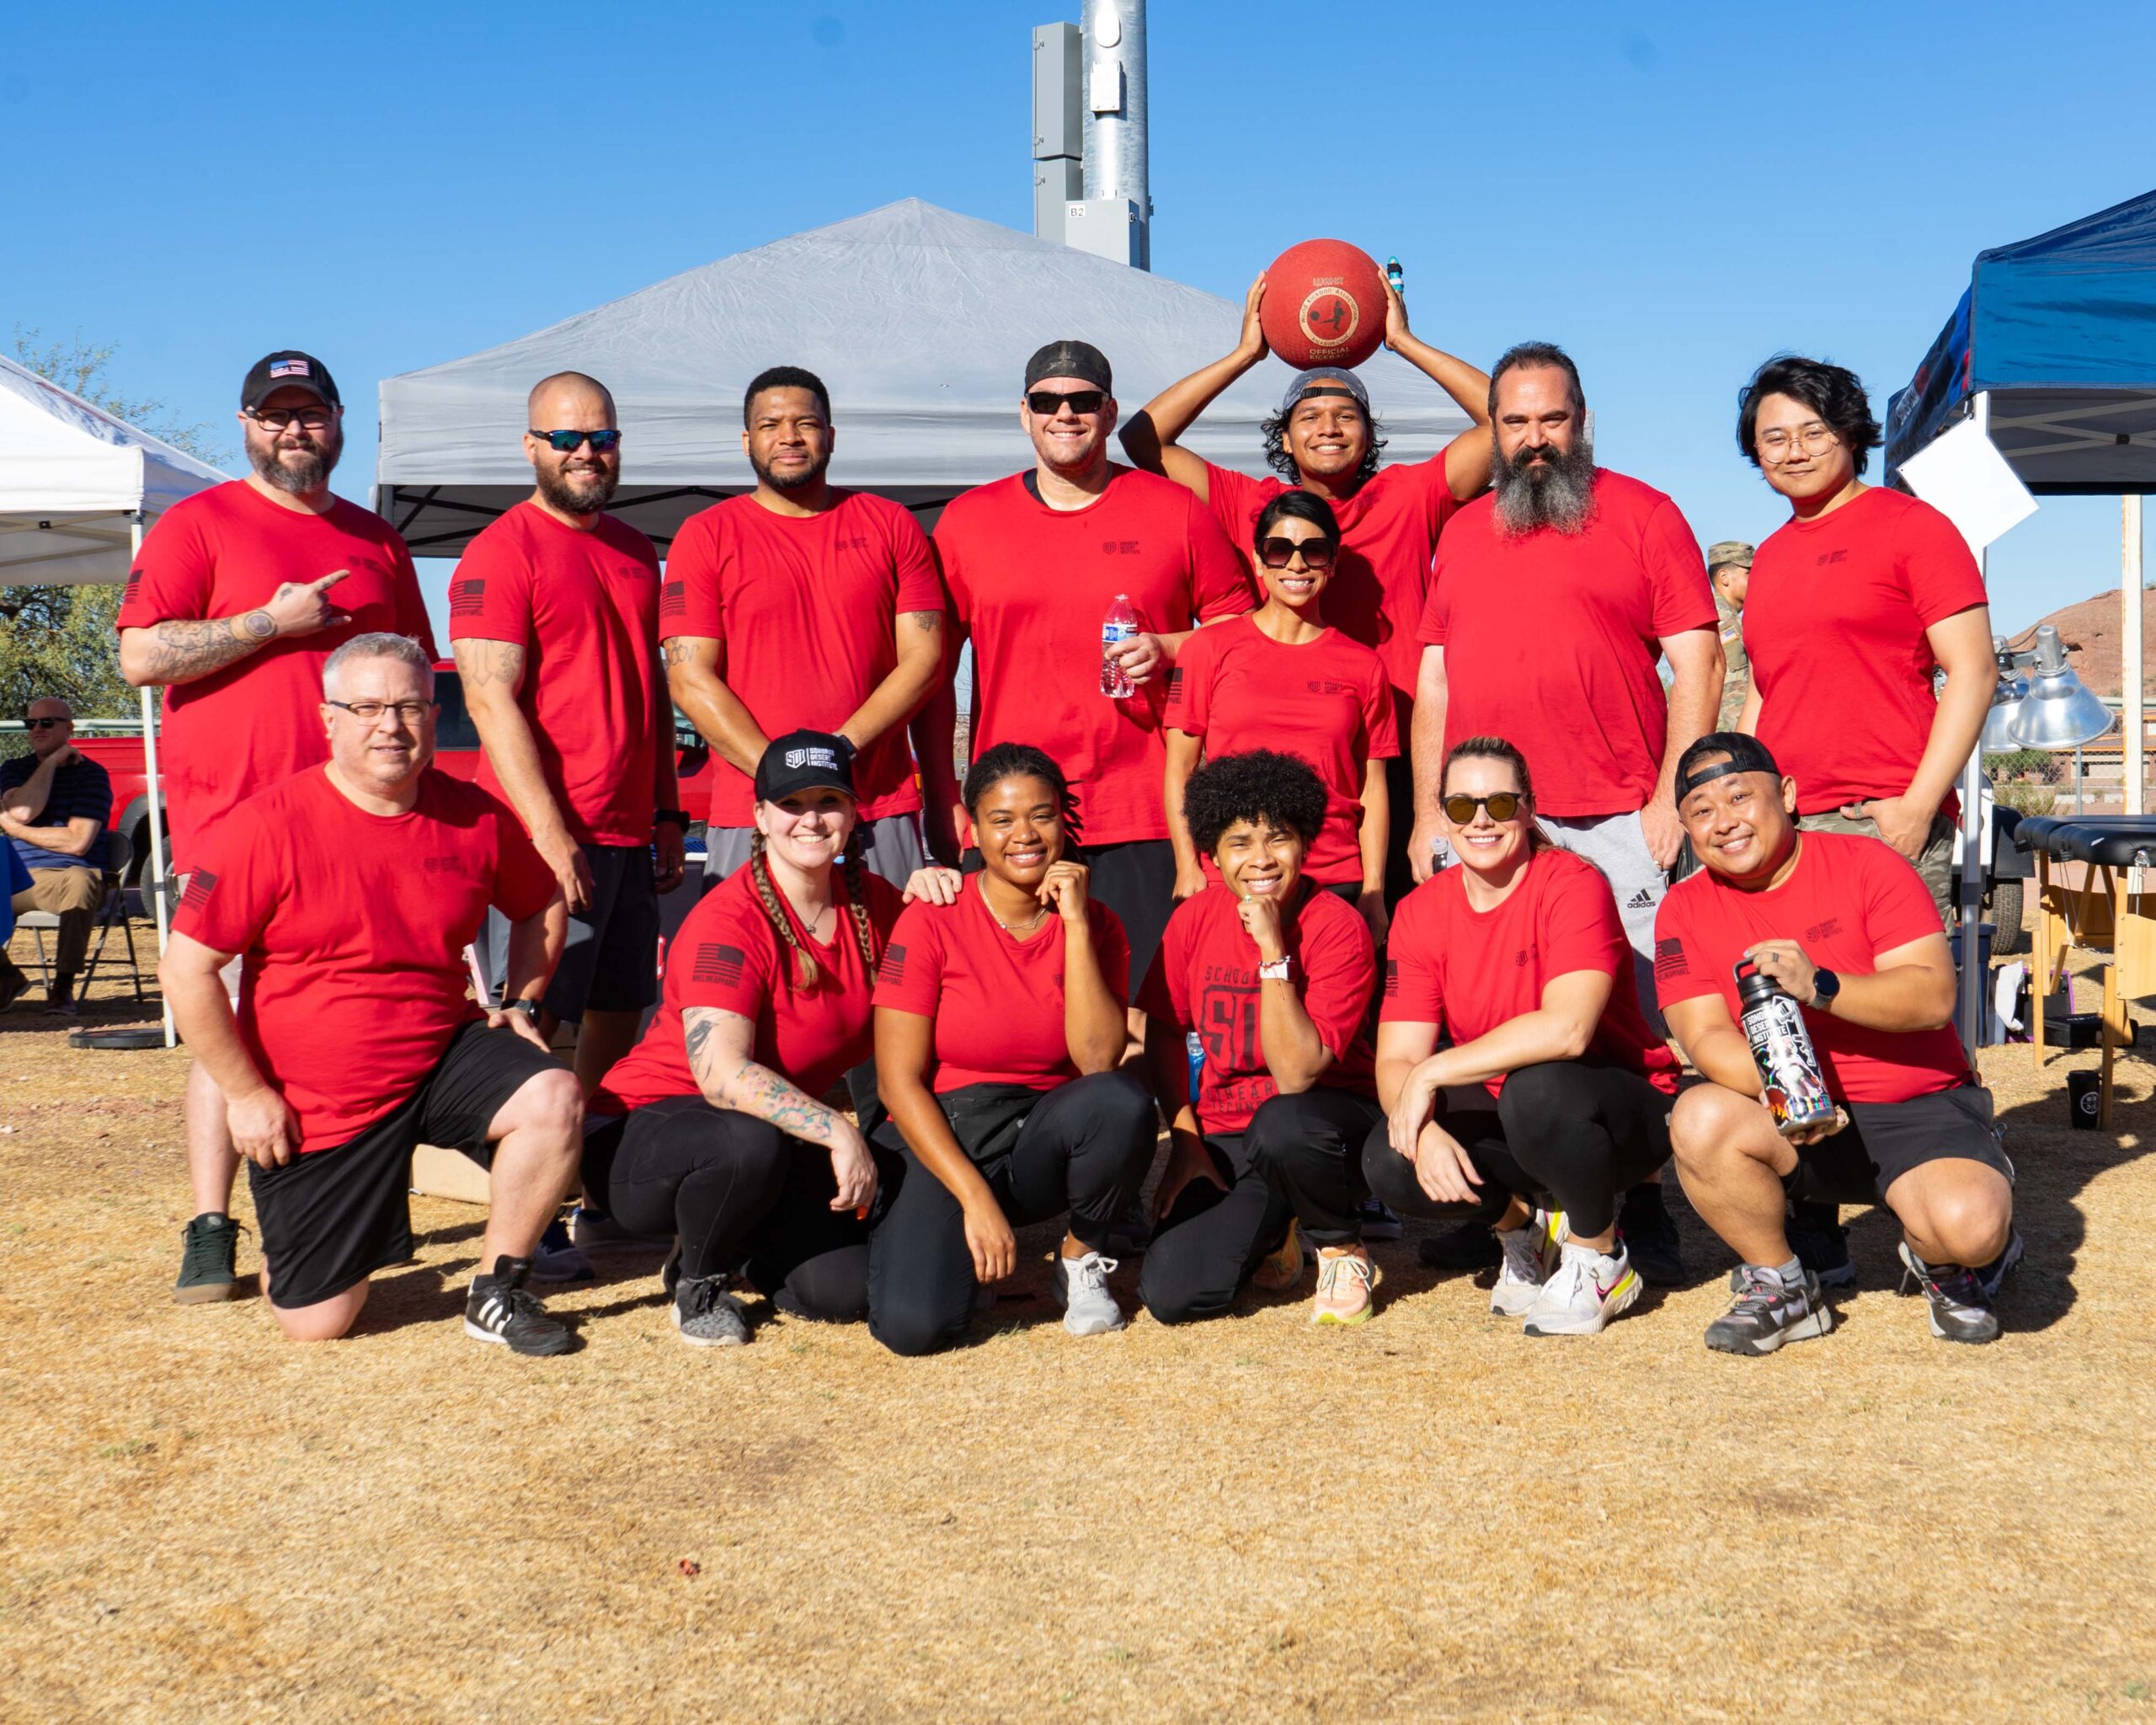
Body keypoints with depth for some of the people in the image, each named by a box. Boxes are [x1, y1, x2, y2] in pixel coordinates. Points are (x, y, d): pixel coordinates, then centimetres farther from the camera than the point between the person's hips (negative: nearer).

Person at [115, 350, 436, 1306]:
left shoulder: (378, 542, 18)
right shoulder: (197, 525, 5)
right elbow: (140, 656, -6)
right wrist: (275, 623, -10)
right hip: (228, 814, -3)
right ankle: (209, 1230, 1)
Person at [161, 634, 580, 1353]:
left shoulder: (475, 817, -3)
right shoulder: (268, 827, -15)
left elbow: (542, 905, 17)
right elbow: (186, 970, -13)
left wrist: (519, 1004, 5)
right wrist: (246, 1093, -11)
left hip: (442, 1056, 3)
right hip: (309, 1103, -3)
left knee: (554, 1100, -27)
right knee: (315, 1323, 1)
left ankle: (495, 1293, -6)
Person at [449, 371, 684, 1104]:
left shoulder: (636, 552, 17)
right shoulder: (501, 551, -6)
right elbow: (490, 702, -14)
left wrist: (668, 815, 16)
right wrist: (549, 834, -20)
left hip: (631, 836, 7)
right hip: (548, 839, -7)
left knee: (618, 1020, 11)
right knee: (525, 1029, -5)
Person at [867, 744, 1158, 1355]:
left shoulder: (1096, 924, 0)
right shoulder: (931, 922, -9)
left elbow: (1098, 1061, -16)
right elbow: (899, 1081, -11)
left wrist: (1075, 924, -19)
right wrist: (975, 1199, -19)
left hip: (1045, 1137, 3)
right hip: (939, 1139, -2)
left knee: (1123, 1103, -32)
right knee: (914, 1324, -27)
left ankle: (1081, 1258, -4)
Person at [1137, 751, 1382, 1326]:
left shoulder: (1338, 928, -16)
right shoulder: (1195, 918, -2)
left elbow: (1297, 1074, -23)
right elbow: (1164, 1032, 11)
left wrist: (1273, 950, -27)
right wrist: (1184, 1140, 1)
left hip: (1326, 1121, -4)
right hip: (1227, 1137, 4)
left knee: (1279, 1124, -41)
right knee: (1170, 1295, -17)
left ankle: (1342, 1247, -7)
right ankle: (1273, 1231, 17)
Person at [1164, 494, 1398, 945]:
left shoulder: (1363, 666, 9)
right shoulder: (1209, 648, 6)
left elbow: (1373, 787, 9)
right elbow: (1179, 770, 5)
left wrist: (1373, 891, 2)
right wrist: (1188, 870, -5)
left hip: (1337, 886, 1)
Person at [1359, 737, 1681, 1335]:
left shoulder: (1574, 884, -18)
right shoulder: (1421, 912, -3)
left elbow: (1567, 1027, -34)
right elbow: (1397, 1061, -8)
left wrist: (1431, 1073, -29)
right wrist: (1425, 1131, -30)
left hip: (1624, 1113, -4)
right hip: (1515, 1127, 5)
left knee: (1536, 1088, -37)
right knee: (1389, 1161, -23)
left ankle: (1601, 1259, -8)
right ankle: (1523, 1225, 9)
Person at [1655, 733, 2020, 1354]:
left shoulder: (1868, 864, -6)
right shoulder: (1685, 910, 1)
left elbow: (1934, 997, -15)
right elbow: (1706, 1037, -10)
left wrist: (1821, 988, -30)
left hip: (1920, 1108, -2)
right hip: (1795, 1123, 2)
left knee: (1971, 1225, -30)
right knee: (1700, 1118, -29)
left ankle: (1944, 1265, 12)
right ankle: (1781, 1286, -3)